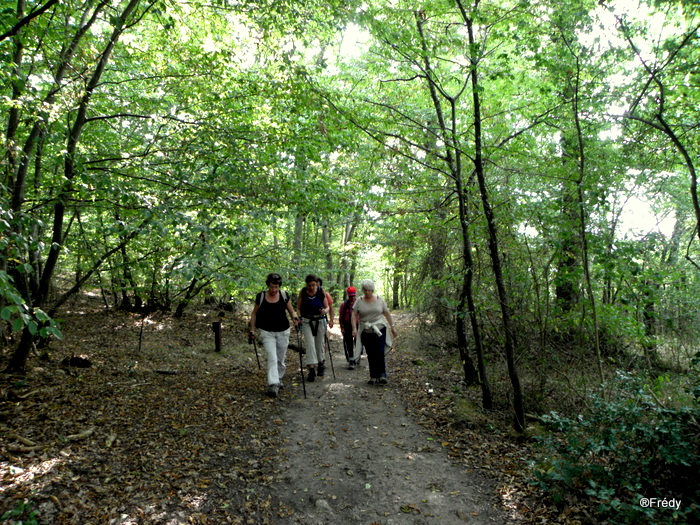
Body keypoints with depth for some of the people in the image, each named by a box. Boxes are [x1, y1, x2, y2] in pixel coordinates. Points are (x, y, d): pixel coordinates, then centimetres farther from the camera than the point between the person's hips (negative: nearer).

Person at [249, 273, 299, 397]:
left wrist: (294, 318, -15)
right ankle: (273, 385, -16)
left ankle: (279, 379, 35)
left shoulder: (284, 295, -3)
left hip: (283, 331, 2)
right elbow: (254, 314, 7)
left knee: (280, 358, 14)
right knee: (272, 358, -15)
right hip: (267, 332, -2)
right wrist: (252, 330, 3)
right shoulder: (260, 296, -5)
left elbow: (291, 311, 6)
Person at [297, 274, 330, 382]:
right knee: (310, 344, -12)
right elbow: (298, 307, 2)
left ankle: (321, 365, 34)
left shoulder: (321, 292, -7)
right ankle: (311, 369, -11)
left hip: (319, 321, 1)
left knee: (319, 344, 11)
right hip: (307, 321, -1)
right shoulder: (302, 292, -7)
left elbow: (327, 307, -1)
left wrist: (325, 311, -23)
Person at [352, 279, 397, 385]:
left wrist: (392, 327, 7)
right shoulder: (359, 301, 2)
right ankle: (373, 377, 11)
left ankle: (382, 375, -3)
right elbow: (354, 315, -2)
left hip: (380, 330, 0)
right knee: (370, 355, 4)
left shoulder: (379, 300, 4)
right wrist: (354, 328, -13)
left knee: (380, 353, -10)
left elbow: (387, 313, 9)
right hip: (366, 332, 1)